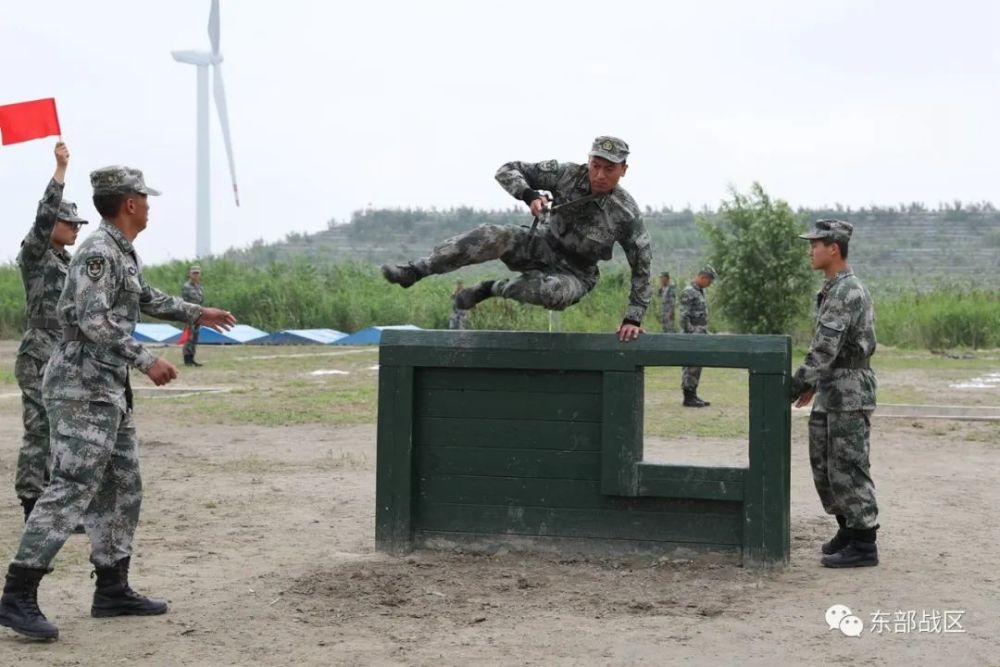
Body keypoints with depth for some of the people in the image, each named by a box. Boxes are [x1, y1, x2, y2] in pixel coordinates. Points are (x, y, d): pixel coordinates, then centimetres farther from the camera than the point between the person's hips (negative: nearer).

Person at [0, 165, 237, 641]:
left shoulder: (124, 253, 15)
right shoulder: (99, 252, -15)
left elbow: (147, 299, 33)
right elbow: (93, 320, -24)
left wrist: (196, 314, 42)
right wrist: (146, 360, -23)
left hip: (110, 389, 10)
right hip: (83, 387, -10)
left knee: (121, 490, 12)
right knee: (72, 489, -14)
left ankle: (113, 590, 19)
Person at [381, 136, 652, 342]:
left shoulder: (627, 213, -18)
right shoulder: (568, 174, -13)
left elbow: (641, 267, -9)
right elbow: (508, 171, -8)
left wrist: (633, 317, -13)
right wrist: (528, 194, -29)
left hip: (574, 274, -2)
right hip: (540, 247, 3)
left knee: (554, 293, -41)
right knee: (492, 235, -28)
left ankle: (493, 288, -12)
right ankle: (414, 271, -24)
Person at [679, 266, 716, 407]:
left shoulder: (701, 291, 16)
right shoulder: (688, 292, -14)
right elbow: (684, 317, -19)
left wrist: (705, 333, 19)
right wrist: (689, 336, -21)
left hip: (701, 336, 9)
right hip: (692, 335, -9)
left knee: (697, 367, 11)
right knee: (690, 367, -7)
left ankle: (693, 395, 15)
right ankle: (688, 398, -4)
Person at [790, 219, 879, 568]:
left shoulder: (847, 292, -19)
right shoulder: (833, 290, 14)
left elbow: (825, 349, -23)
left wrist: (794, 386, -21)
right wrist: (814, 384, 20)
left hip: (849, 395, -10)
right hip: (830, 395, 10)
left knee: (847, 468, -5)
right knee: (824, 465, 15)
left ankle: (863, 544, 1)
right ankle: (848, 529, 25)